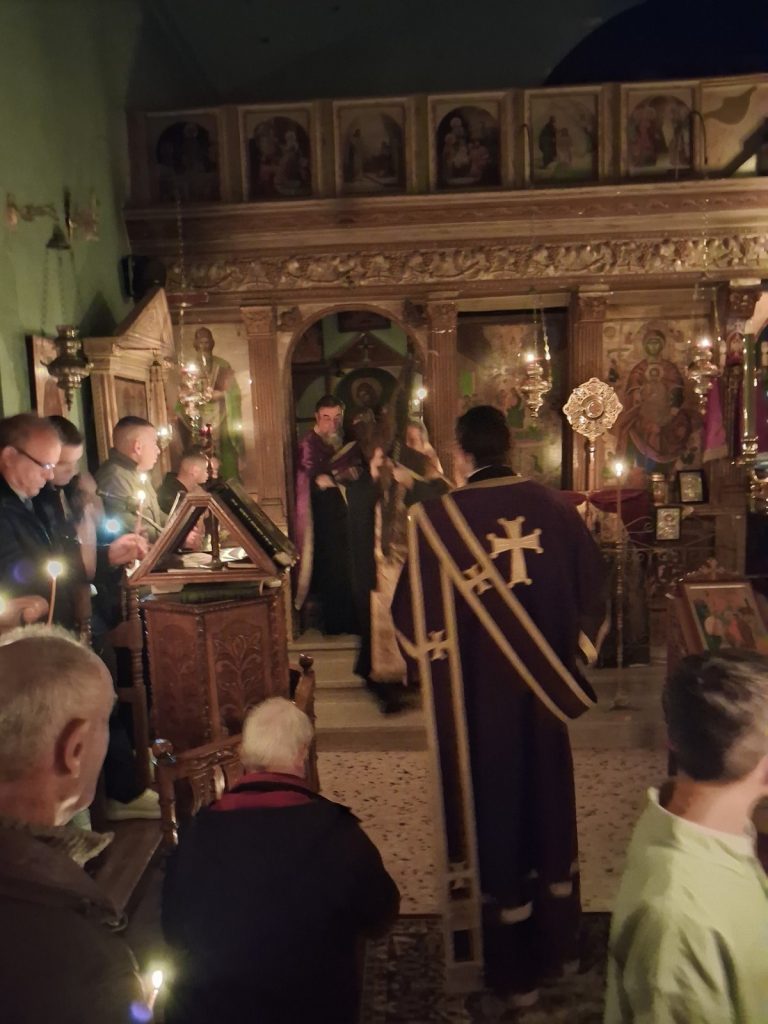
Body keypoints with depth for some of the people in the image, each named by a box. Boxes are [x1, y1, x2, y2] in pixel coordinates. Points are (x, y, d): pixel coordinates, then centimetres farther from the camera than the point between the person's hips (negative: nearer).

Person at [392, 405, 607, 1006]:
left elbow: (414, 616, -14)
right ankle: (559, 942, 41)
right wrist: (567, 649, 13)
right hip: (545, 686, 3)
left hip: (481, 693, -3)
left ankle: (517, 971, 28)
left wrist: (435, 655, 7)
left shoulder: (438, 518, -18)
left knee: (499, 808, 12)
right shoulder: (551, 505, -8)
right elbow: (593, 580, 0)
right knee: (548, 799, 22)